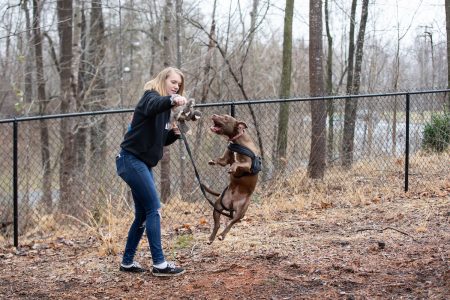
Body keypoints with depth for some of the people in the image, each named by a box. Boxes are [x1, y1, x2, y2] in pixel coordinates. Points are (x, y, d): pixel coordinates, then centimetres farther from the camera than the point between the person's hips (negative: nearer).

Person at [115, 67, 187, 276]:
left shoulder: (164, 108, 17)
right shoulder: (151, 96, -9)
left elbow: (160, 140, 20)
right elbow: (152, 106, -36)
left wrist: (174, 134, 0)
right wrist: (171, 100, -56)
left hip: (142, 164, 10)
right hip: (132, 160, -10)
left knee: (143, 214, 12)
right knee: (154, 209, -12)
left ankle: (127, 262, 20)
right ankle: (159, 264, -12)